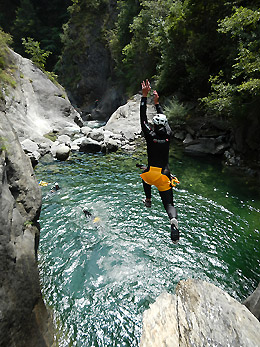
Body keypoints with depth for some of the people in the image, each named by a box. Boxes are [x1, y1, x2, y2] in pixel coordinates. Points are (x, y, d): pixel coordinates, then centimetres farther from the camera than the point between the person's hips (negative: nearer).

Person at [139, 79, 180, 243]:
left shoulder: (150, 136, -8)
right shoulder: (168, 135, 1)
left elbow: (143, 118, -1)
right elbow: (164, 118, 18)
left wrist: (144, 95, 3)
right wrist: (157, 102, 28)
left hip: (151, 174, -1)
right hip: (165, 176, 1)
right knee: (169, 204, 5)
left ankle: (148, 200, 41)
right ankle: (173, 219, -27)